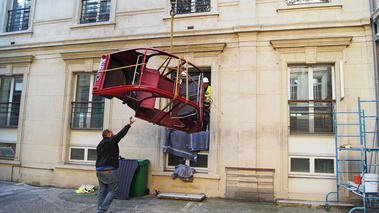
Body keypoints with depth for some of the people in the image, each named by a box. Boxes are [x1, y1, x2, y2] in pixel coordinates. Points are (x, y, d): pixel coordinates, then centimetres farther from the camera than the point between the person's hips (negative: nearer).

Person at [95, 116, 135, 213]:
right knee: (113, 190, -1)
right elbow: (121, 133, -9)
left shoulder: (100, 144, 19)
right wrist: (129, 124, 0)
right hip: (109, 170, -8)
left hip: (99, 170, 9)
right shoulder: (112, 141, -5)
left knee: (102, 190, 13)